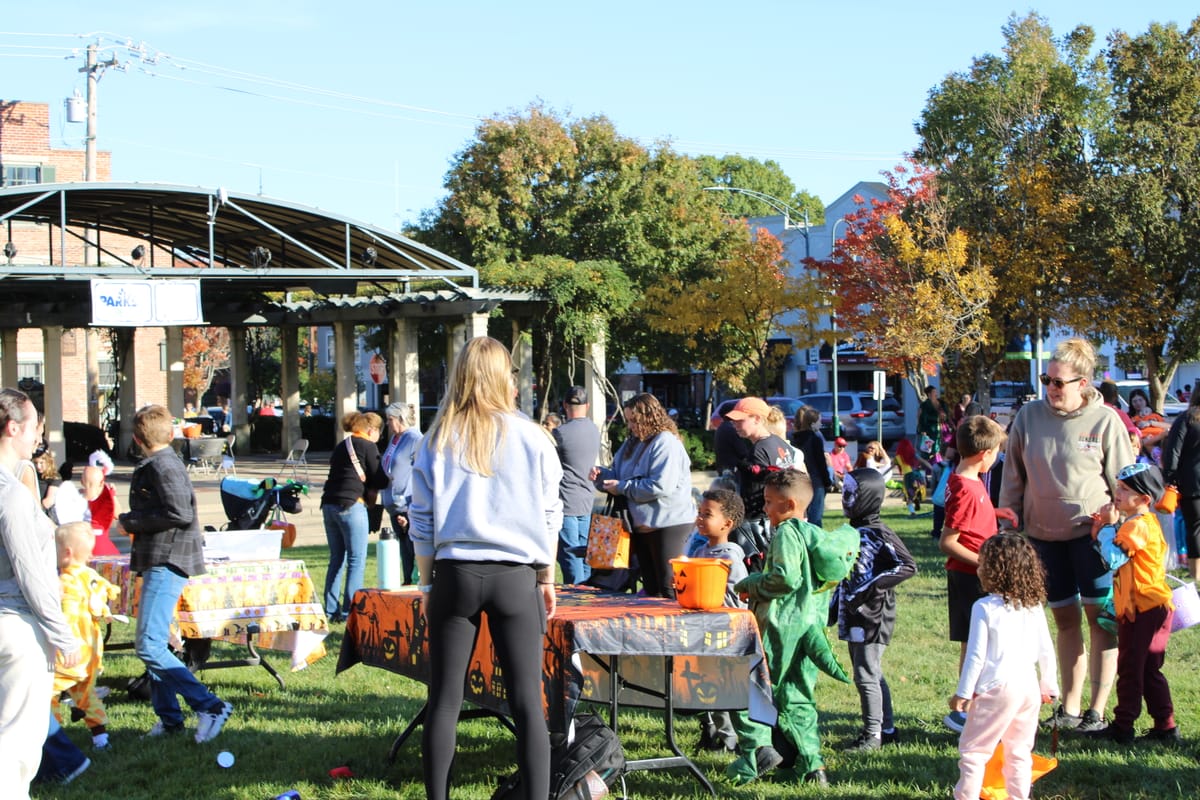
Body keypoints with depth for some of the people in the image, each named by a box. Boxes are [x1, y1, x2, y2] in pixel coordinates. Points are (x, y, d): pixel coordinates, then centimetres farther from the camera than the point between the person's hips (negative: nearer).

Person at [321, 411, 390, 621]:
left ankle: (331, 610, 14)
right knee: (357, 560, -2)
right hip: (351, 505, -7)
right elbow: (380, 481, -5)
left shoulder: (340, 447, 21)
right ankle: (350, 611, -6)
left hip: (329, 505, 7)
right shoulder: (367, 447, -2)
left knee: (337, 559, 13)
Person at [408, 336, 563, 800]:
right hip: (515, 577, -1)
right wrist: (547, 580, 13)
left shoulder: (439, 440, 2)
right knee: (526, 701, 2)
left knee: (445, 699, 6)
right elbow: (550, 516, 4)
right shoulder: (530, 438, 0)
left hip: (455, 575, 1)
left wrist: (426, 584, 13)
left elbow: (422, 521, 4)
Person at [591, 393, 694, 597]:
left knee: (669, 589, -8)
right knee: (650, 588, 15)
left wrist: (622, 487, -18)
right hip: (642, 524, 9)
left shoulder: (665, 443, -16)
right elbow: (617, 474, 23)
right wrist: (601, 474, 0)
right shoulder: (633, 443, 13)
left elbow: (661, 486, -26)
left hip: (668, 524, -9)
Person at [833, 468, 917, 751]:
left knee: (866, 675, -6)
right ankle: (888, 729, 24)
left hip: (873, 616, -9)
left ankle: (873, 734, 2)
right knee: (870, 675, 14)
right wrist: (833, 607, 20)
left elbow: (908, 566, -19)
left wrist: (875, 585, -22)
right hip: (853, 616, 9)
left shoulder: (879, 534, -14)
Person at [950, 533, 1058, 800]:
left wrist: (963, 693, -5)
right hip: (1029, 686, 6)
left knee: (973, 749, 3)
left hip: (996, 688, -6)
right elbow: (1046, 651, 9)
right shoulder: (1033, 606, 4)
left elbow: (976, 655, -12)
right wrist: (1049, 686, 20)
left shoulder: (984, 608, -12)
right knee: (1020, 752, 14)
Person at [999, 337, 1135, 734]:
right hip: (1043, 534, 3)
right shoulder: (1029, 416, 0)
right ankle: (1069, 706, 16)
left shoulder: (1105, 421, -7)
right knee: (1065, 619, 10)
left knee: (1099, 617, -3)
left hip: (1093, 532, -3)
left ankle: (1098, 708, 2)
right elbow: (1012, 479, 8)